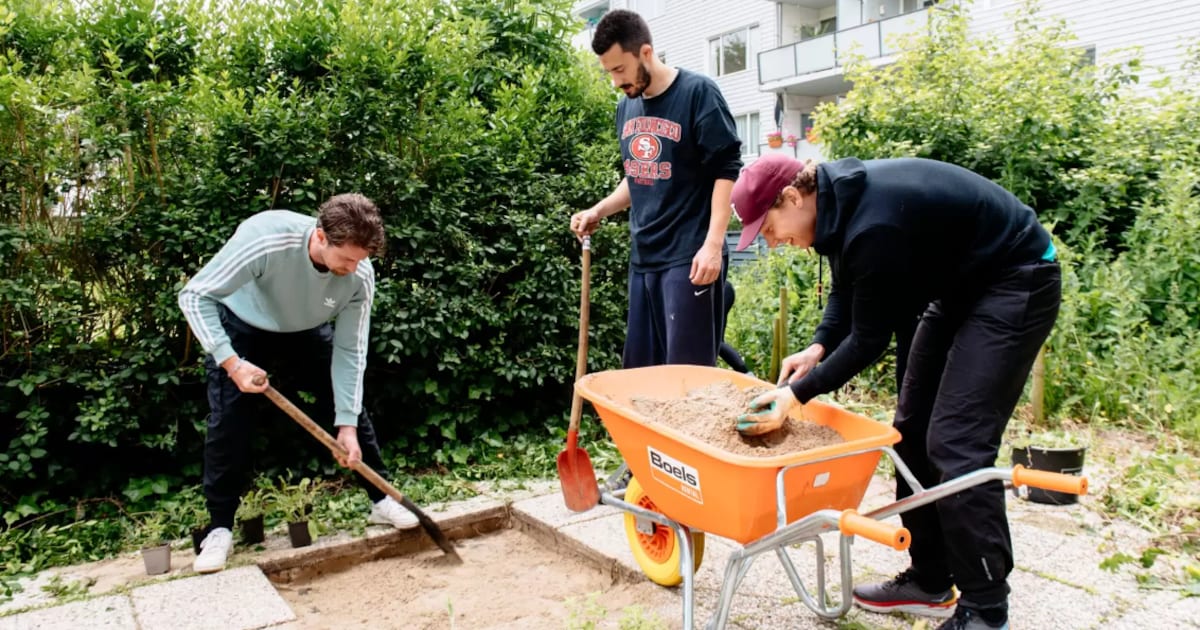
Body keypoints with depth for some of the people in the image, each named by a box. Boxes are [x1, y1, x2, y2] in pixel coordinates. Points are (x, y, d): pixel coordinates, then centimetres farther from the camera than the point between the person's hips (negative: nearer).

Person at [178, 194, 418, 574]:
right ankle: (220, 529, 8)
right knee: (228, 425, -10)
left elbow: (350, 350, -19)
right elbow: (195, 296, -32)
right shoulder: (265, 239, -41)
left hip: (306, 333, 3)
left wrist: (346, 424, -21)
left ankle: (381, 501, 15)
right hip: (241, 329, -2)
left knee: (352, 409, -1)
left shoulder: (360, 276, -29)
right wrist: (231, 362, -41)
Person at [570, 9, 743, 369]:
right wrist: (599, 211, 8)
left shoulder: (697, 93, -8)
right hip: (643, 257, 7)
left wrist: (713, 244, -19)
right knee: (638, 369, 11)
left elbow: (726, 171, -11)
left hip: (688, 257, -7)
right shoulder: (627, 107, 12)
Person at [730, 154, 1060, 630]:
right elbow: (845, 291, 7)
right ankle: (930, 582, 18)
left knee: (956, 442, -15)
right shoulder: (840, 199, -4)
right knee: (913, 428, 8)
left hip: (1017, 284, -10)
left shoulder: (873, 226, -32)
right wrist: (819, 346, -9)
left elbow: (869, 339, -24)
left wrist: (797, 394, -20)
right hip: (962, 284, 10)